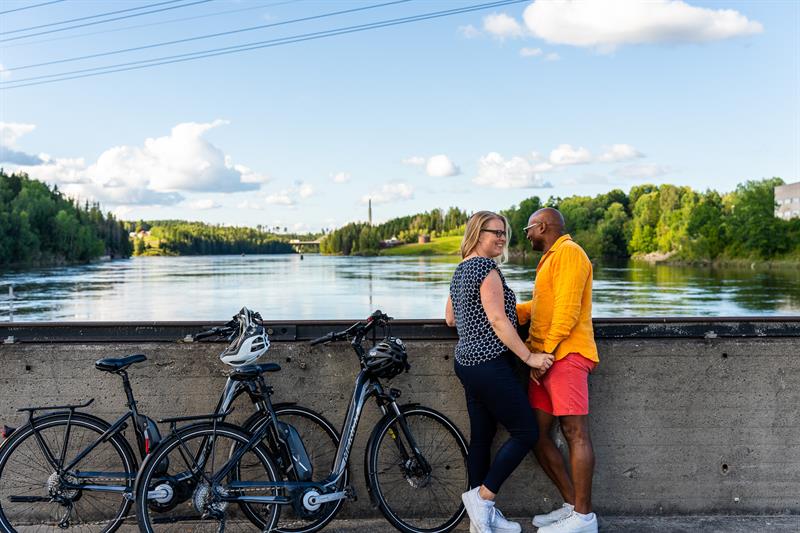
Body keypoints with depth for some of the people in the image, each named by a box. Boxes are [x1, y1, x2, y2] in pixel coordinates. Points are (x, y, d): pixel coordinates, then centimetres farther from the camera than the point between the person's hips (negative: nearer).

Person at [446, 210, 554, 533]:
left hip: (468, 362, 10)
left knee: (481, 437, 12)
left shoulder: (461, 270, 15)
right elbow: (498, 320, -19)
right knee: (526, 432, -1)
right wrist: (529, 357, -15)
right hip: (489, 364, -10)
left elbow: (450, 318, 23)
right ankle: (483, 496, 0)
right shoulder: (486, 267, -14)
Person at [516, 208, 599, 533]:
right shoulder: (550, 259, 27)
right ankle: (572, 504, 16)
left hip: (566, 355, -10)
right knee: (538, 433, 8)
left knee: (575, 432, -7)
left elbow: (567, 309, -15)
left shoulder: (569, 253, -5)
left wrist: (546, 351, -18)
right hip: (544, 358, 10)